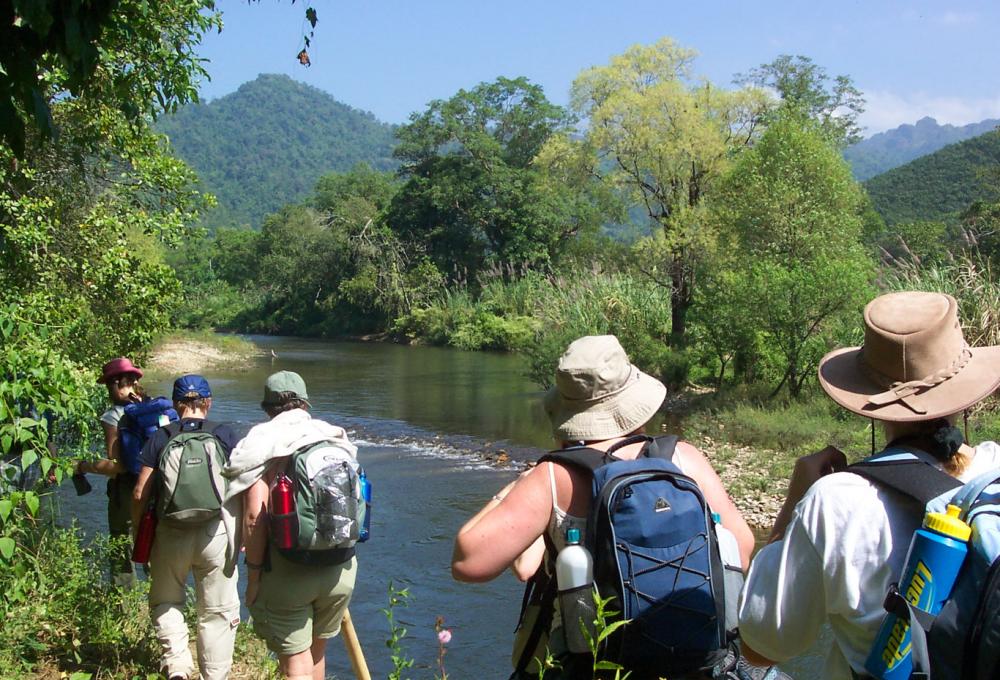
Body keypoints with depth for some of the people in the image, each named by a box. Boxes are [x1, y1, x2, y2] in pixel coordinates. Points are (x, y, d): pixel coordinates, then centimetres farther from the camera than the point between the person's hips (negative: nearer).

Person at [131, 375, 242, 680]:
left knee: (165, 602, 22)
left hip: (171, 534, 1)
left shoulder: (160, 438, 2)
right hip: (216, 532, 0)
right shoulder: (225, 435, 1)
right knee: (217, 611, 11)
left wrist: (138, 531, 13)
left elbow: (140, 494, -1)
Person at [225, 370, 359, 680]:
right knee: (316, 651, 23)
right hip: (341, 570, 5)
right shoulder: (336, 441, 7)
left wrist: (253, 574, -8)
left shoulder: (264, 444, -8)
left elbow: (255, 516, -16)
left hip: (287, 573, -4)